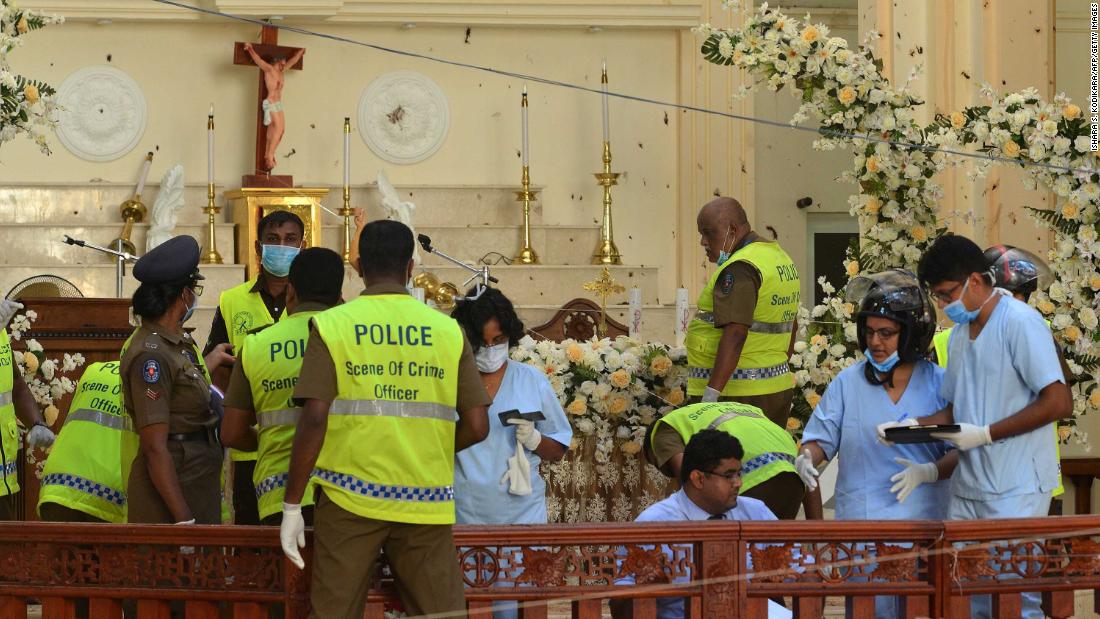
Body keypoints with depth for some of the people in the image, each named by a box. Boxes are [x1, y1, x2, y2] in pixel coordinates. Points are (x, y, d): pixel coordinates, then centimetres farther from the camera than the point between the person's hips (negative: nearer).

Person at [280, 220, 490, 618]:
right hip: (425, 502, 2)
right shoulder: (447, 331, 5)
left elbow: (314, 419, -10)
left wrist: (292, 506, -5)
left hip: (350, 498, -1)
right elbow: (477, 427, 2)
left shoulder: (331, 326, -1)